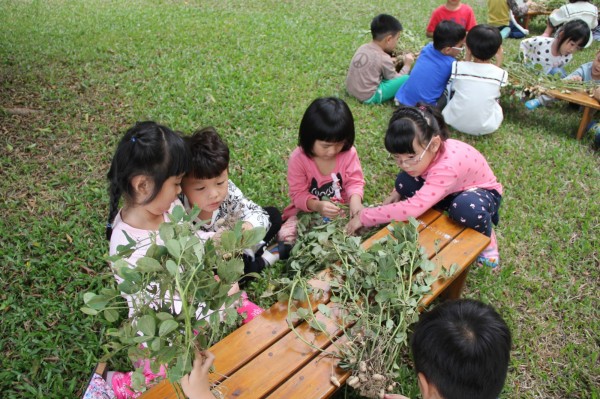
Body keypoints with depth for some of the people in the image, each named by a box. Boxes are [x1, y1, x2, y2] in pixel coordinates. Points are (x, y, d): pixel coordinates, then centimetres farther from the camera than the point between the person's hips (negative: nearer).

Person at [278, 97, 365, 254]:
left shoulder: (349, 153, -11)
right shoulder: (298, 159, -17)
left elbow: (355, 181, -6)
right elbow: (298, 194, -14)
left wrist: (355, 199, -30)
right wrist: (317, 206, -35)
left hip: (341, 209, 3)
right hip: (308, 211, -2)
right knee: (285, 235, -26)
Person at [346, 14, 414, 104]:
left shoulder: (363, 48, 5)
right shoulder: (383, 58, -14)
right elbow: (395, 81, -3)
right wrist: (407, 65, 9)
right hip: (369, 97, -9)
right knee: (406, 79, -11)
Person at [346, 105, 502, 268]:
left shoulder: (448, 166, -43)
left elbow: (413, 207, -48)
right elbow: (410, 173, 3)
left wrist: (364, 217, -42)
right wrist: (397, 193, -16)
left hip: (482, 191, -6)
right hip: (452, 192, 6)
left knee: (467, 209, -41)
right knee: (405, 182, -17)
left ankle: (486, 239, -5)